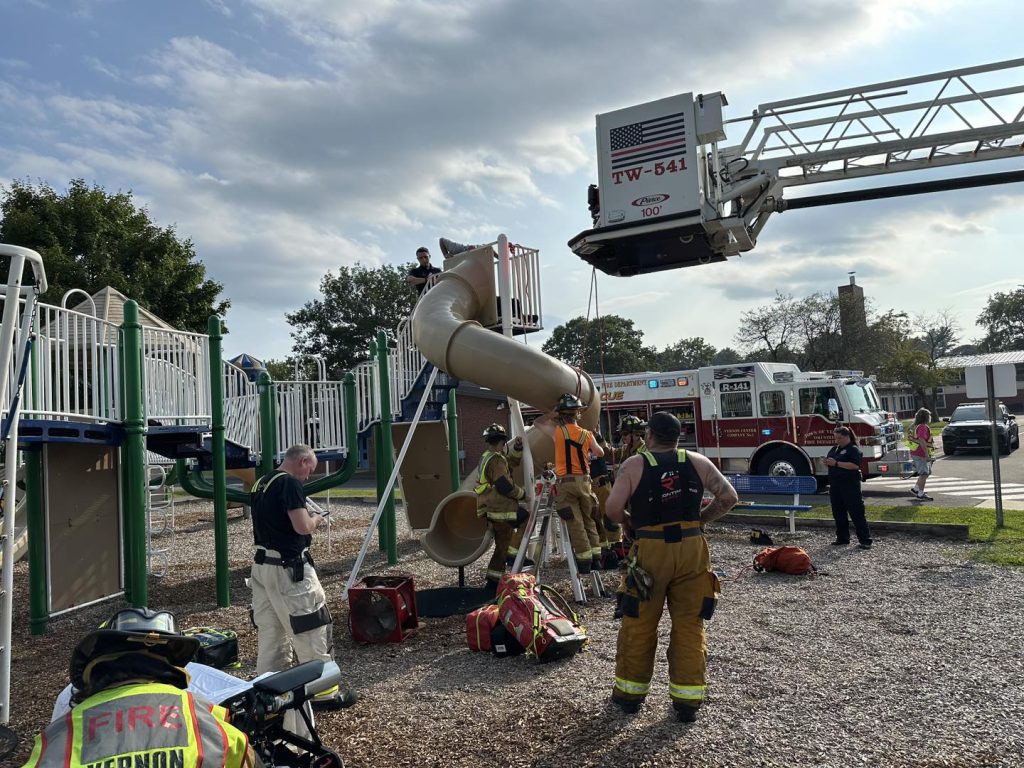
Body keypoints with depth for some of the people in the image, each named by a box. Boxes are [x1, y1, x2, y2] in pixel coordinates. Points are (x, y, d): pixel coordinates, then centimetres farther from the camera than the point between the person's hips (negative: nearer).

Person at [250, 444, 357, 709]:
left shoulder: (261, 483, 13)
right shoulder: (291, 483, -16)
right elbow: (302, 527, -21)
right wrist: (316, 519, -1)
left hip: (261, 565, 9)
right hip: (288, 567, -9)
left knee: (269, 629, 15)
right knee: (312, 627, -1)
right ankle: (324, 692, 6)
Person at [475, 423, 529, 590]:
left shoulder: (487, 458, 17)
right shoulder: (496, 460, -15)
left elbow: (512, 462, 27)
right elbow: (504, 486, -21)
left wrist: (517, 448, 13)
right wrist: (522, 493, -7)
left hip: (493, 510, 10)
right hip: (501, 509, -10)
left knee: (502, 546, 16)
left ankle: (492, 580, 19)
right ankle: (513, 554, -7)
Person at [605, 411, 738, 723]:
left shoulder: (634, 464, -3)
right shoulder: (697, 462, 5)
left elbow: (613, 508, -10)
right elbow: (728, 496, 1)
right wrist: (701, 519, 10)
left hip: (650, 551, -2)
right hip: (692, 549, 2)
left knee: (639, 625, 10)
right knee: (689, 625, 10)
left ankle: (630, 693, 22)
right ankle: (687, 701, 16)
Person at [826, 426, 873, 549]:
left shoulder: (853, 450, -9)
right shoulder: (834, 449, 14)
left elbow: (855, 465, -22)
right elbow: (830, 463, 23)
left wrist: (836, 463, -23)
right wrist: (827, 463, -1)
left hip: (850, 486, -8)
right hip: (835, 485, 8)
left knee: (856, 513, -5)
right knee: (838, 513, 11)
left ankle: (865, 540, 0)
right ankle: (842, 538, 20)